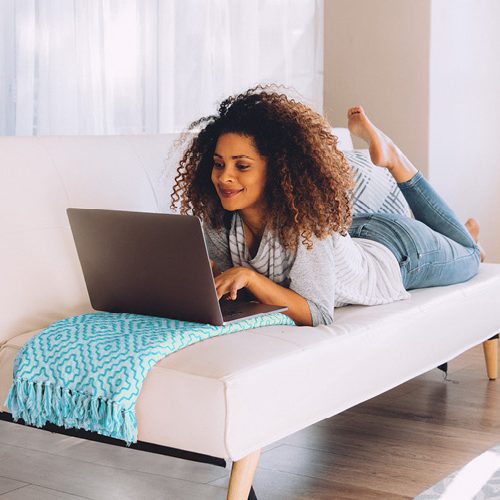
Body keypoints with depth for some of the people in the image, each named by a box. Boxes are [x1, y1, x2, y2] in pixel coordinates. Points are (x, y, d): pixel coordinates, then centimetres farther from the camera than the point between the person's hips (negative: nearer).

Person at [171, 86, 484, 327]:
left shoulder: (305, 218, -44)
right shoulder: (217, 219, -28)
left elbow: (318, 315, -44)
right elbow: (227, 271, -12)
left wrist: (249, 277, -53)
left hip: (399, 251, -4)